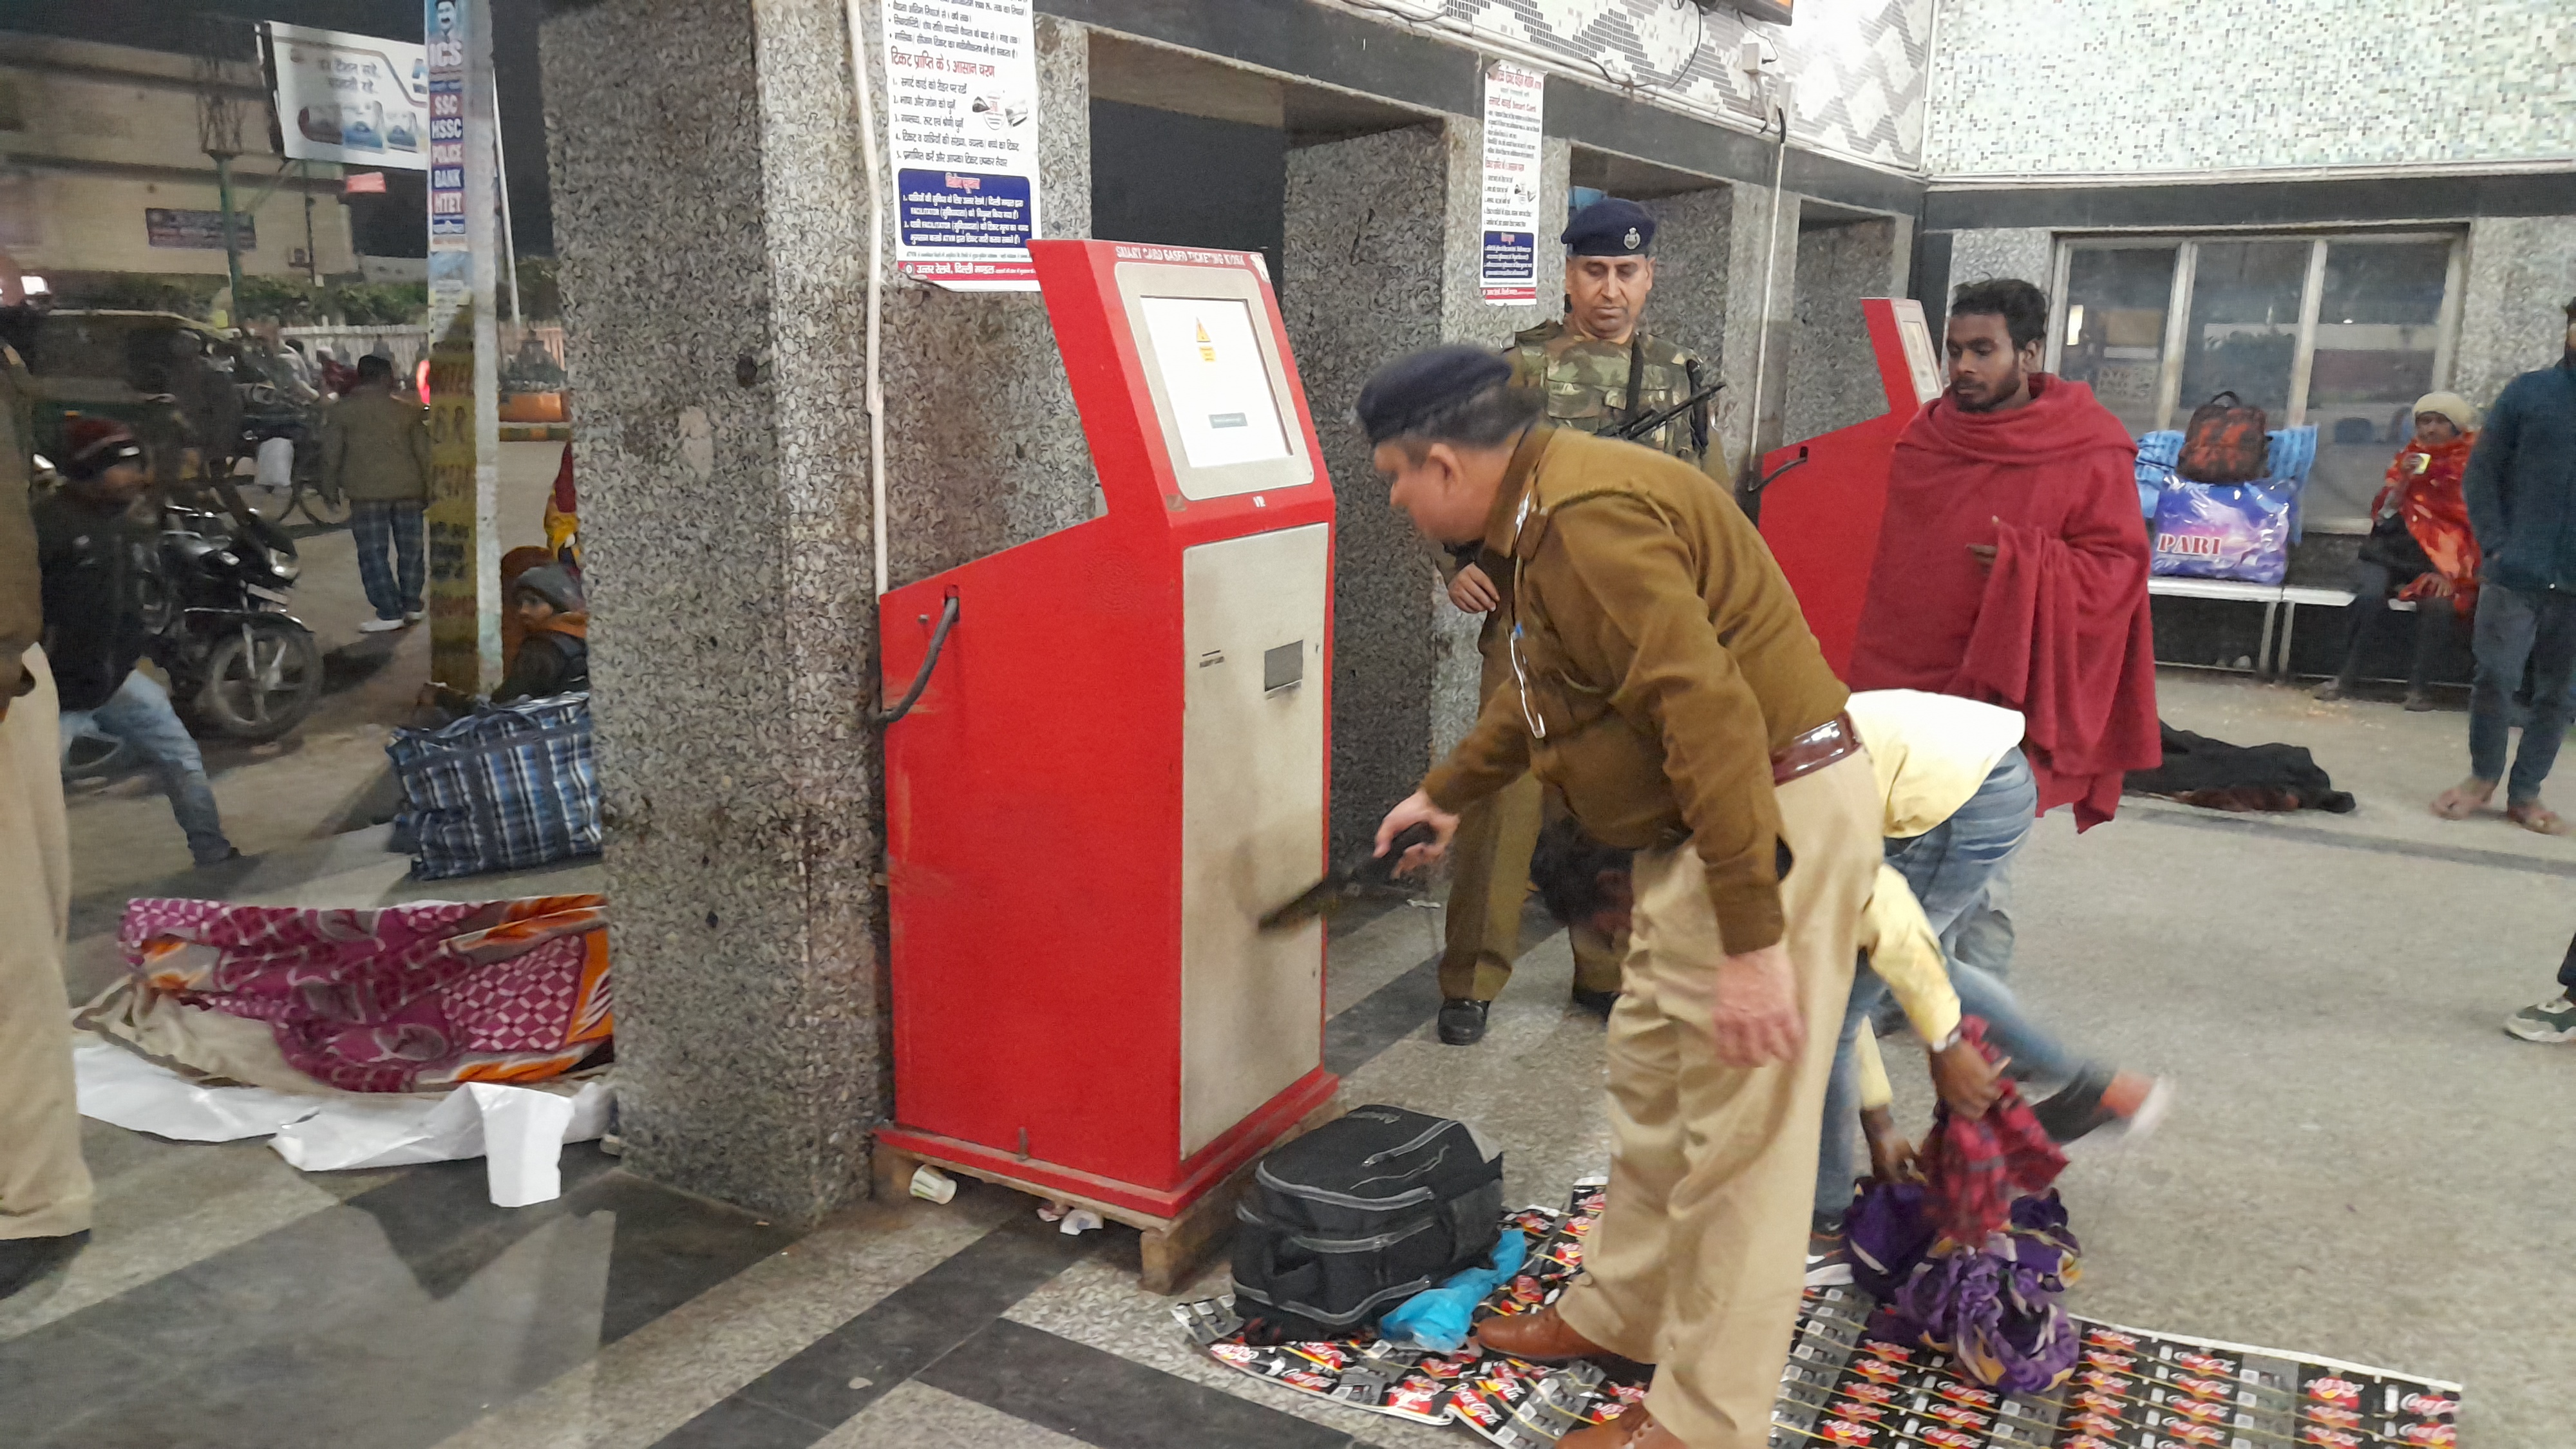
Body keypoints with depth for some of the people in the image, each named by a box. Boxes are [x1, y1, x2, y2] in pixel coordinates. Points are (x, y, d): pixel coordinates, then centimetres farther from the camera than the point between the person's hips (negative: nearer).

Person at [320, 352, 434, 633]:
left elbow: (332, 452, 2)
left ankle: (389, 612, -3)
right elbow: (423, 451, 7)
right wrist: (428, 489, 14)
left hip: (366, 491, -2)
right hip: (408, 488, 2)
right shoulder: (406, 410, 7)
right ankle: (412, 605, 17)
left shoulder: (340, 411, 2)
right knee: (410, 549, 12)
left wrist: (331, 485, 13)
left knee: (373, 553, 0)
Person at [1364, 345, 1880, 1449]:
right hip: (1698, 829, 11)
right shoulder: (1547, 507, 11)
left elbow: (1712, 715, -29)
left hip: (1775, 823, -10)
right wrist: (1447, 792, 41)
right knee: (1649, 1083, 21)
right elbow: (1538, 689, 28)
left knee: (1738, 1137, 1)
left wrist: (1752, 940, -28)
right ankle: (1621, 1310, 39)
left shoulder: (1587, 516, -23)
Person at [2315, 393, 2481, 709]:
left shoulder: (2471, 466, 4)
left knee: (2439, 603, -32)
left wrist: (2451, 573, -14)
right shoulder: (2408, 457, 12)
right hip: (2394, 549, 2)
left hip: (2441, 558, -2)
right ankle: (2347, 675, -22)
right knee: (2370, 595, -30)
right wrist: (2403, 481, -11)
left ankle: (2417, 685, -23)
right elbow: (2382, 515, 6)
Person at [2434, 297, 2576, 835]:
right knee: (2496, 677, -1)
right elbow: (2481, 473, 2)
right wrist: (2497, 546, -7)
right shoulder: (2529, 392, 3)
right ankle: (2482, 778, 18)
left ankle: (2525, 794, 17)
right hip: (2518, 571, -2)